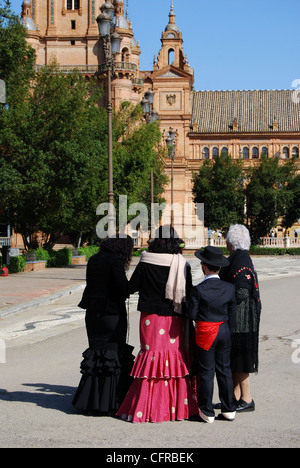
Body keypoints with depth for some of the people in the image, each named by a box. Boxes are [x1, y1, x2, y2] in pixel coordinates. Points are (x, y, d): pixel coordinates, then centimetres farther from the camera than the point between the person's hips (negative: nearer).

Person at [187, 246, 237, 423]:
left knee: (206, 372, 5)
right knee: (224, 369, 13)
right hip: (224, 330, 4)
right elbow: (232, 315, 3)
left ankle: (207, 412, 12)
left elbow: (192, 314, -13)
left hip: (205, 332, -4)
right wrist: (228, 334, 14)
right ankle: (229, 410, 19)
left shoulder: (199, 290, -16)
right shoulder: (229, 288, -3)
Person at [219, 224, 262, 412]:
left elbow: (240, 295, -23)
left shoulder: (241, 262, -19)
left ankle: (247, 400, 6)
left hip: (239, 319, -10)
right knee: (232, 360, 14)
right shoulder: (240, 259, 12)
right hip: (236, 319, 10)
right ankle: (236, 397, 22)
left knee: (239, 361, -2)